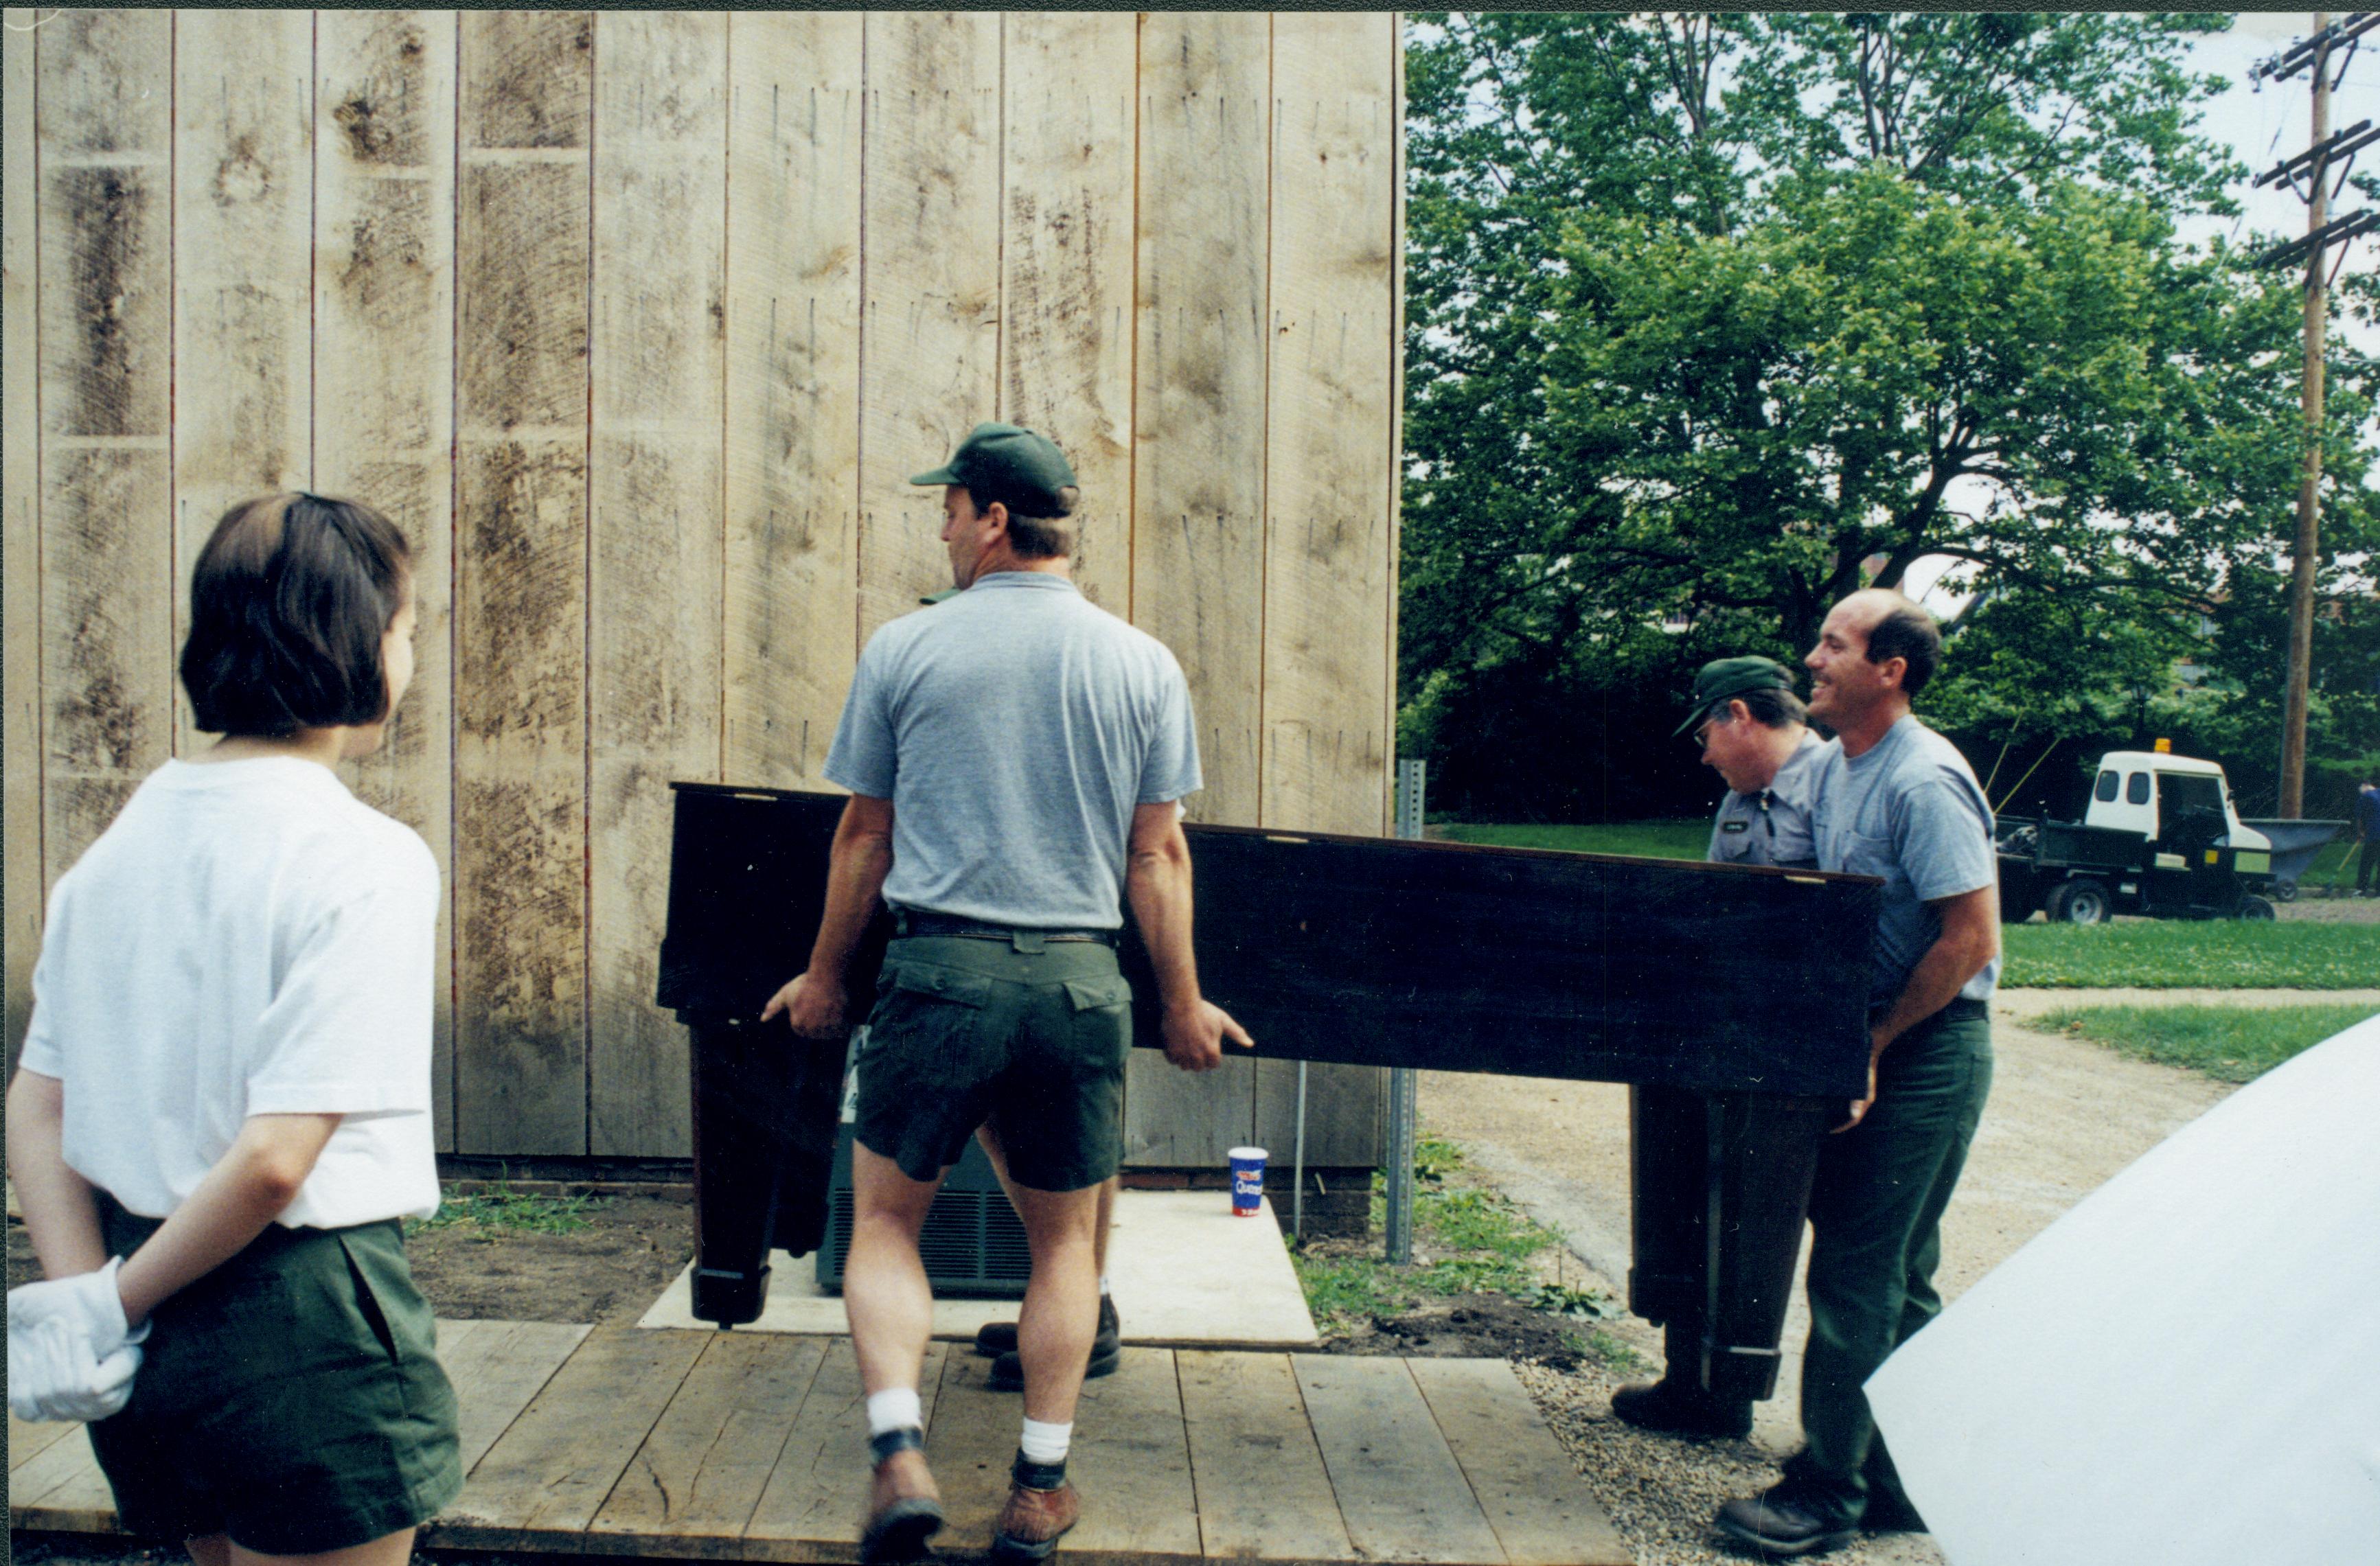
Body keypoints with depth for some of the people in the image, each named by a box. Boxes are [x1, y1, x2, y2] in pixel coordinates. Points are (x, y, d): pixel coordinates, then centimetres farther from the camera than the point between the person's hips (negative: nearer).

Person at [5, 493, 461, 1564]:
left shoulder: (120, 838, 4)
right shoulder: (368, 860, -18)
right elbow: (276, 1155, -22)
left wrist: (87, 1296, -2)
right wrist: (108, 1309, -9)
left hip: (158, 1330, 7)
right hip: (304, 1324, -7)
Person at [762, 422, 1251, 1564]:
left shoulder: (904, 651, 0)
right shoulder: (1143, 666, 3)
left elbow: (863, 837, 6)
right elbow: (1157, 855, 3)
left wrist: (826, 975, 18)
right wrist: (1183, 1002, 12)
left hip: (939, 971, -1)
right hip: (1080, 980, 2)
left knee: (884, 1221, 15)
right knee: (1063, 1237, 16)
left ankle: (899, 1459, 2)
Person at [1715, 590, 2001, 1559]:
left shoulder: (1924, 781, -18)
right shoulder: (1837, 769, 10)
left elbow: (1971, 940, -20)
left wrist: (1872, 1044, -16)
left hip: (1926, 1055, -9)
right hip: (1873, 1049, 9)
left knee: (1858, 1275, -4)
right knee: (1895, 1278, 15)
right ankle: (1904, 1480, 26)